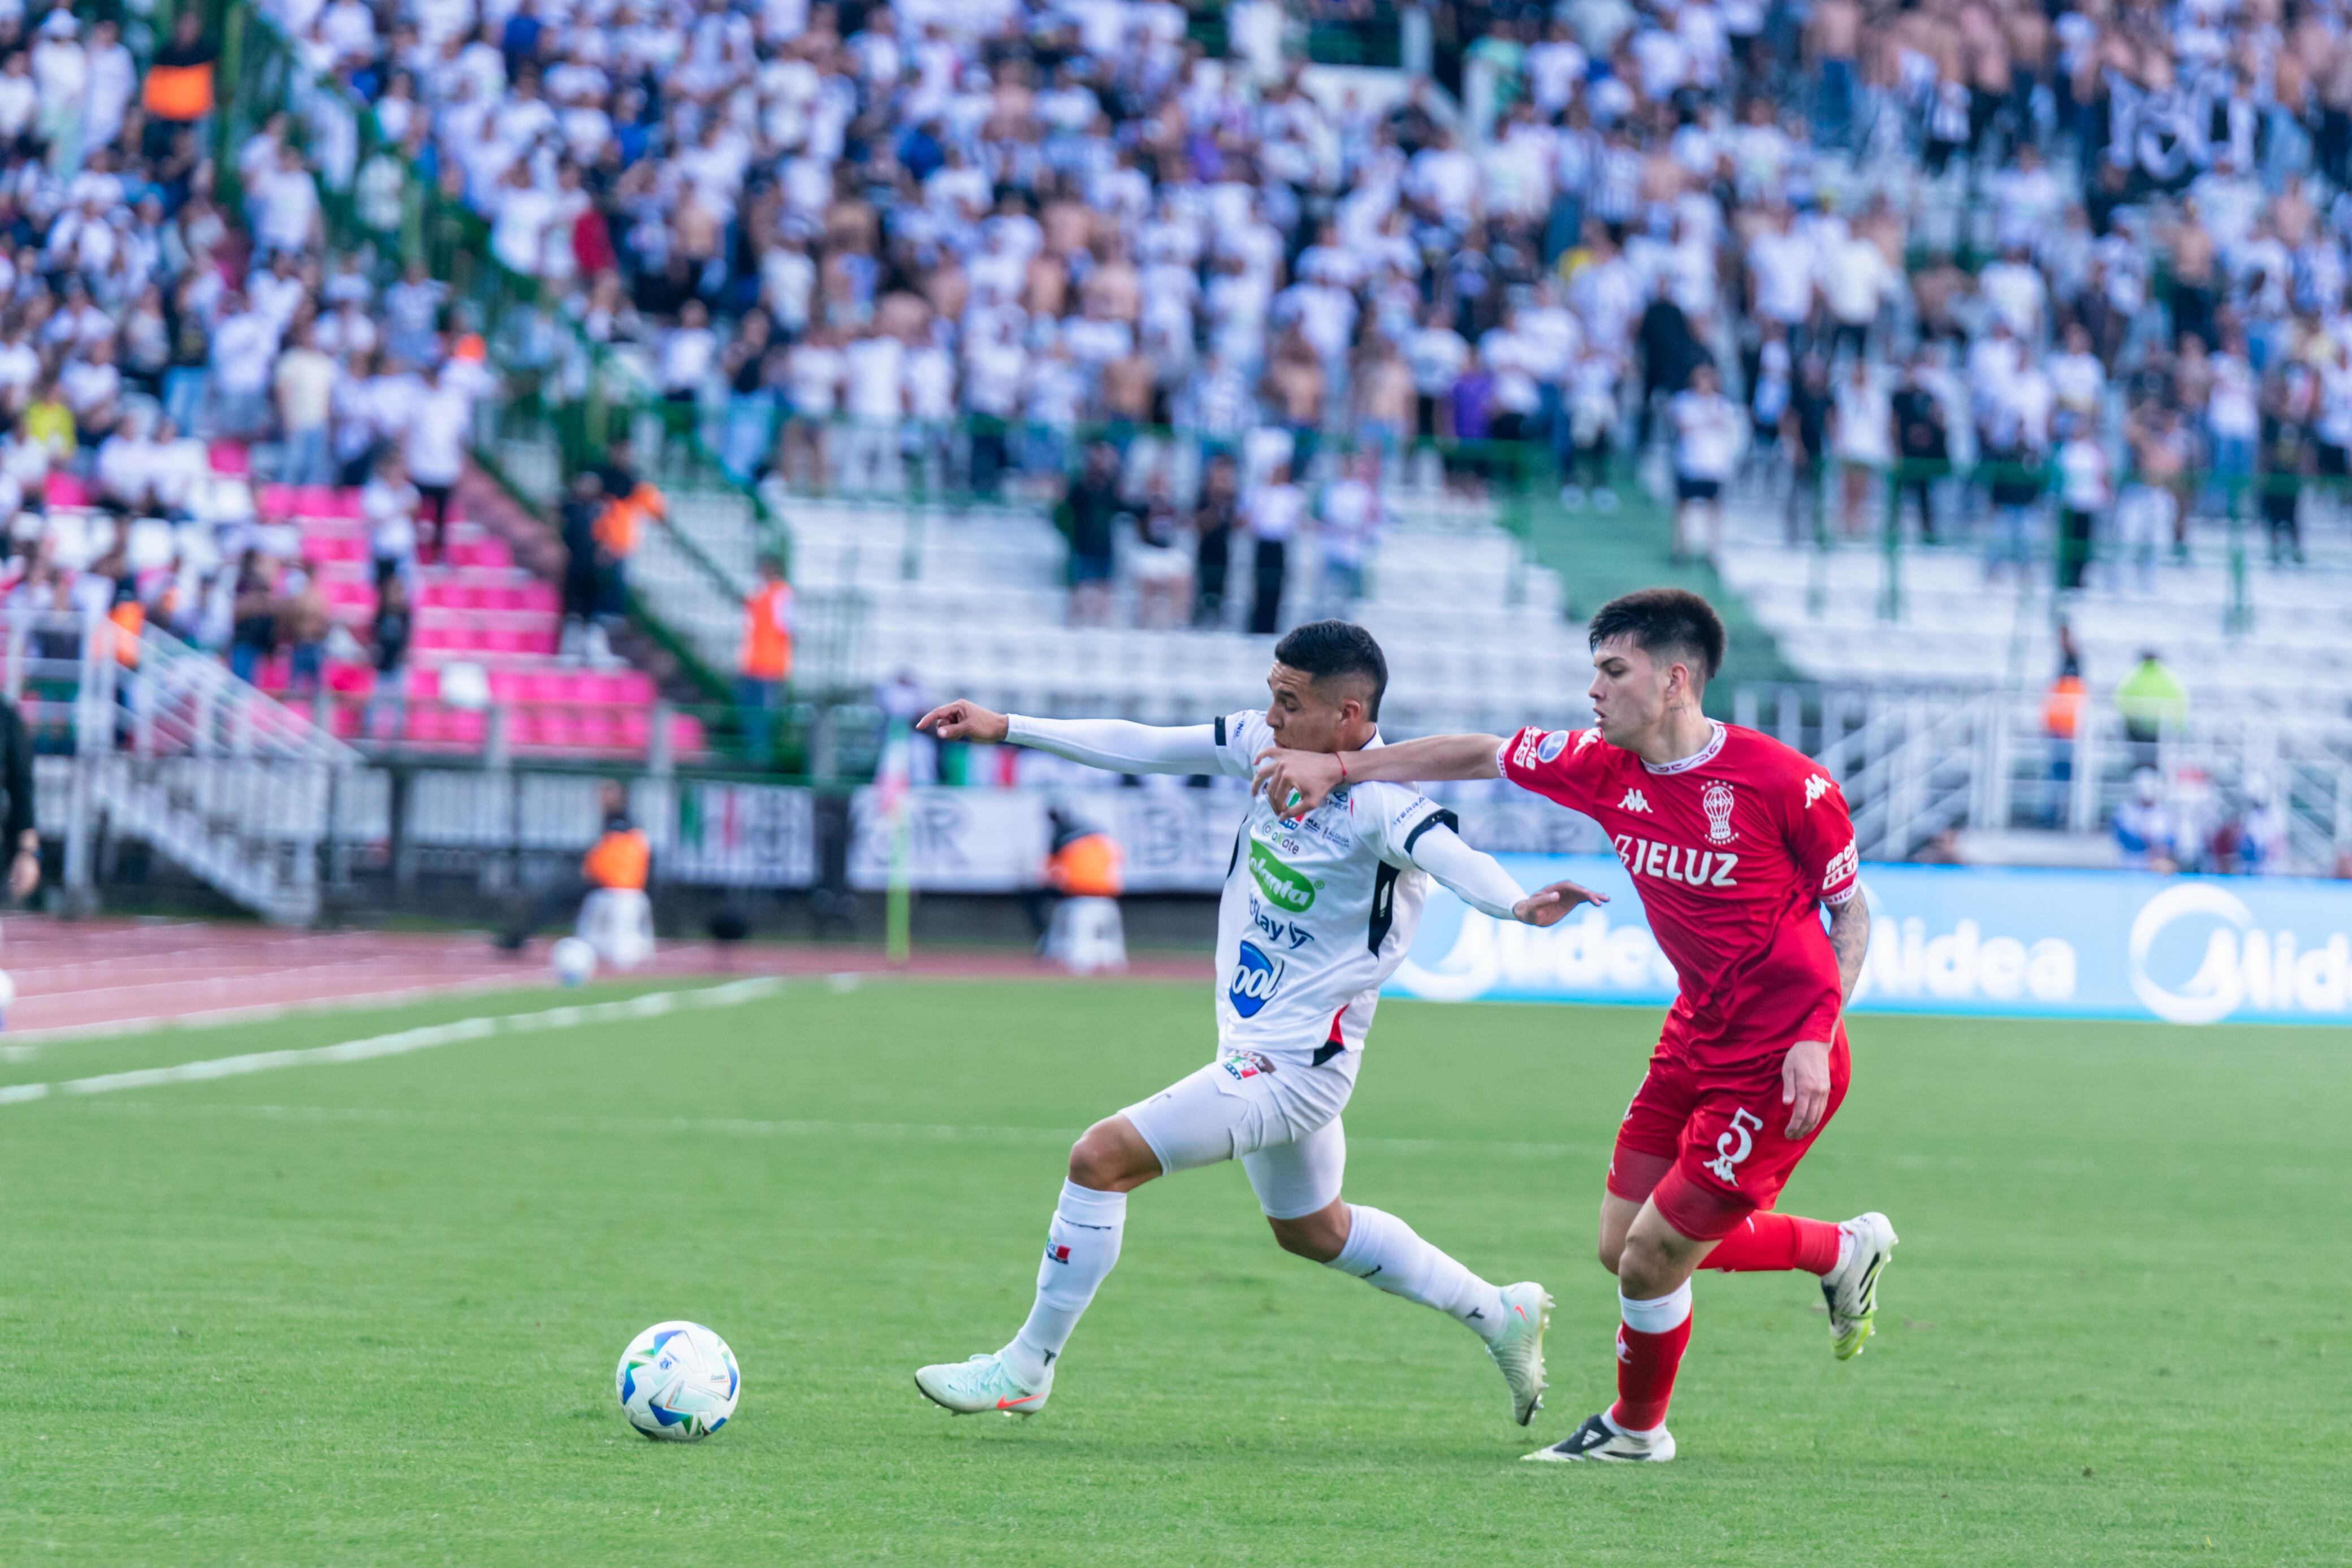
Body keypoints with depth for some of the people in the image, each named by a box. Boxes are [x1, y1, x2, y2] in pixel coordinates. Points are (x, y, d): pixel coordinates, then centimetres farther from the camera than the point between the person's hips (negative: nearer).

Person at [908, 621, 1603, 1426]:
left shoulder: (1380, 802, -26)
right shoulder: (1266, 744, -3)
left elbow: (1444, 852, -45)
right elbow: (1142, 748, 5)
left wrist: (1517, 905, -65)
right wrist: (1007, 728, 7)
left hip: (1291, 1065, -10)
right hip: (1261, 1053, 10)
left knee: (1102, 1156, -15)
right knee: (1312, 1230, 28)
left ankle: (1026, 1368, -2)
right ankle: (1499, 1313, 41)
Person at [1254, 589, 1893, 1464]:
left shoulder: (1783, 782, -19)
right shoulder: (1606, 770, -2)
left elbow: (1851, 910, -8)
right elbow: (1481, 756, 10)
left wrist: (1815, 1038, -19)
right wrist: (1337, 766, 5)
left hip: (1777, 1064, -8)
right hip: (1697, 1040, 8)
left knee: (1651, 1262, -3)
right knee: (1623, 1249, 13)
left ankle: (1637, 1428, 27)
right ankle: (1846, 1251, 31)